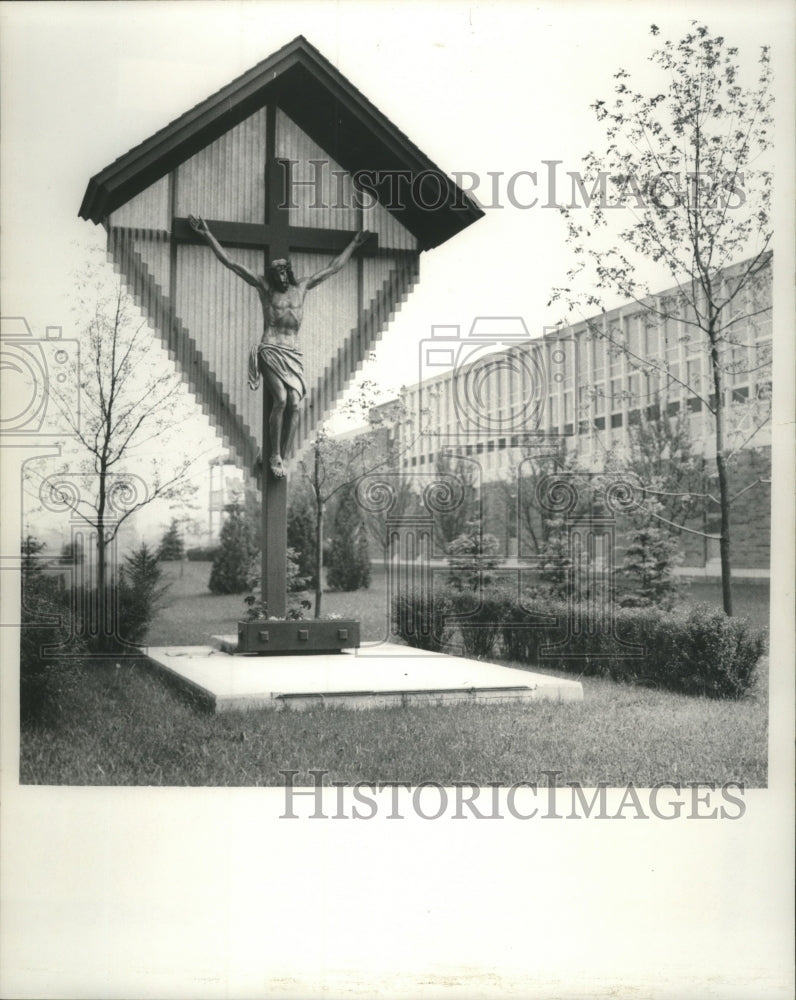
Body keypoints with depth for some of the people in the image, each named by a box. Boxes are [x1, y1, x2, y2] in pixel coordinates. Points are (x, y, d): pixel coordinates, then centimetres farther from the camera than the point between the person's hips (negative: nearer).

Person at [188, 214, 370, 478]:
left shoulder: (301, 287, 15)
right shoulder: (265, 288, 6)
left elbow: (332, 268, 26)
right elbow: (231, 263, 4)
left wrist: (354, 244, 32)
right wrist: (206, 234, 0)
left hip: (292, 356, 3)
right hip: (269, 352, -3)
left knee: (294, 403, -17)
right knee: (281, 399, -23)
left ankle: (283, 458, -10)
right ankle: (275, 455, -9)